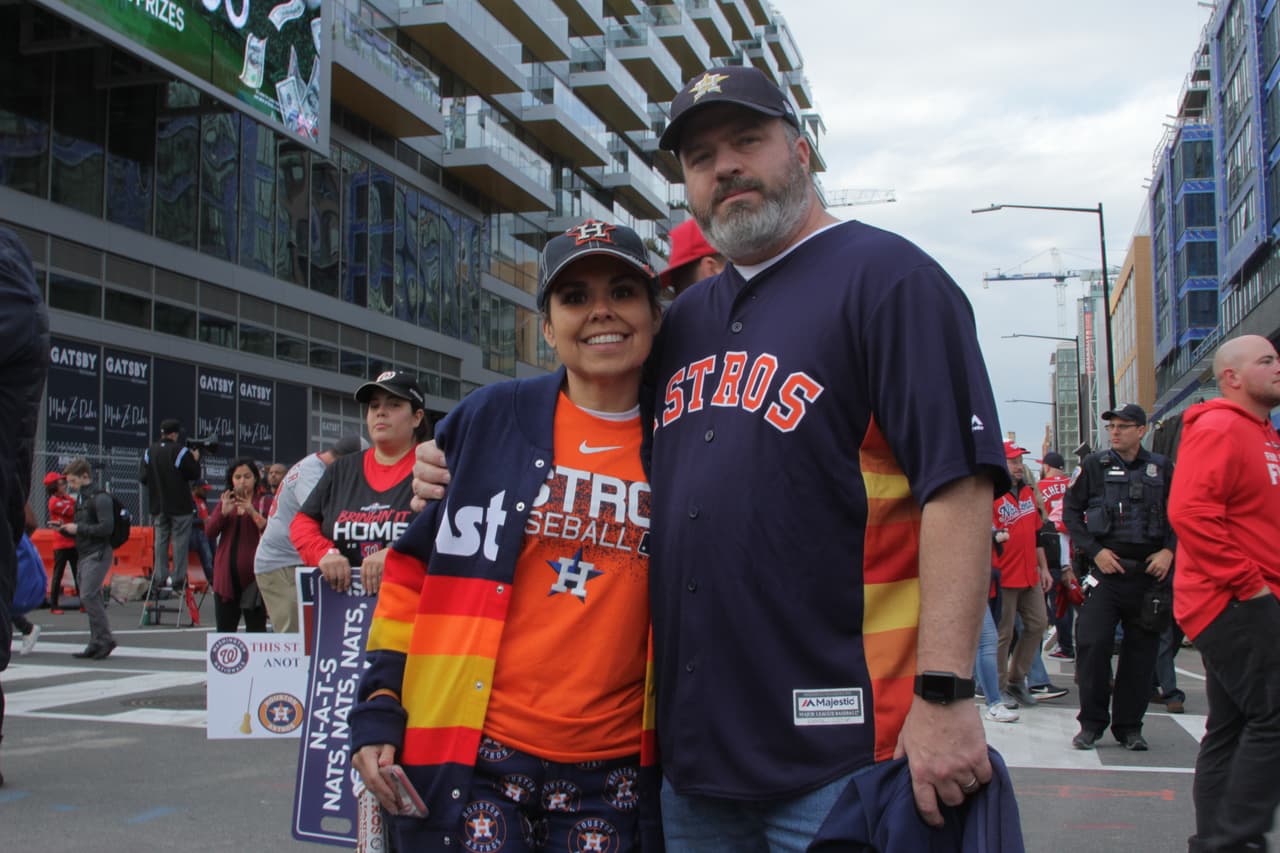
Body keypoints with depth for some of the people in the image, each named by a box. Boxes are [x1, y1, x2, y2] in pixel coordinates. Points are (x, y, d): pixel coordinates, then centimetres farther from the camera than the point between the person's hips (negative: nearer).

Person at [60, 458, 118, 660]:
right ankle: (97, 643, 9)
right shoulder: (80, 498, 18)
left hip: (98, 553, -9)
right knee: (91, 598, 7)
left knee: (88, 595, -15)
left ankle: (104, 639, -10)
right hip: (86, 553, 9)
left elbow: (107, 527, -20)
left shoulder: (100, 498, -11)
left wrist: (78, 528, -16)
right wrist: (67, 527, 5)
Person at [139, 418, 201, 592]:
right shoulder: (181, 451, -12)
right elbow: (194, 474, -9)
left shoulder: (149, 452, 4)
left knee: (160, 541, 11)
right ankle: (178, 579, -3)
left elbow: (142, 478, 5)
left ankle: (159, 579, 10)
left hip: (158, 506, 5)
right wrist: (195, 460, 8)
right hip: (180, 506, -5)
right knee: (180, 541, 0)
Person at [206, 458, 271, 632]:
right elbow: (209, 533, 5)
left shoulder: (264, 502, 3)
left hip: (253, 574, -4)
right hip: (226, 574, 4)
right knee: (225, 628, 6)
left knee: (256, 629, -5)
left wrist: (252, 512, -20)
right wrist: (223, 512, -12)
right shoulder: (224, 502, 15)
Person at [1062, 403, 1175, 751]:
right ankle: (1091, 723, 4)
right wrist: (1094, 551, -6)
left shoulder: (1162, 468, 8)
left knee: (1140, 651, 5)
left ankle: (1129, 726, 16)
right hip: (1105, 570, -1)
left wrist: (1169, 550, -4)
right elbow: (1071, 511, 5)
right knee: (1092, 644, -9)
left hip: (1148, 571, 1)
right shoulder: (1094, 465, 4)